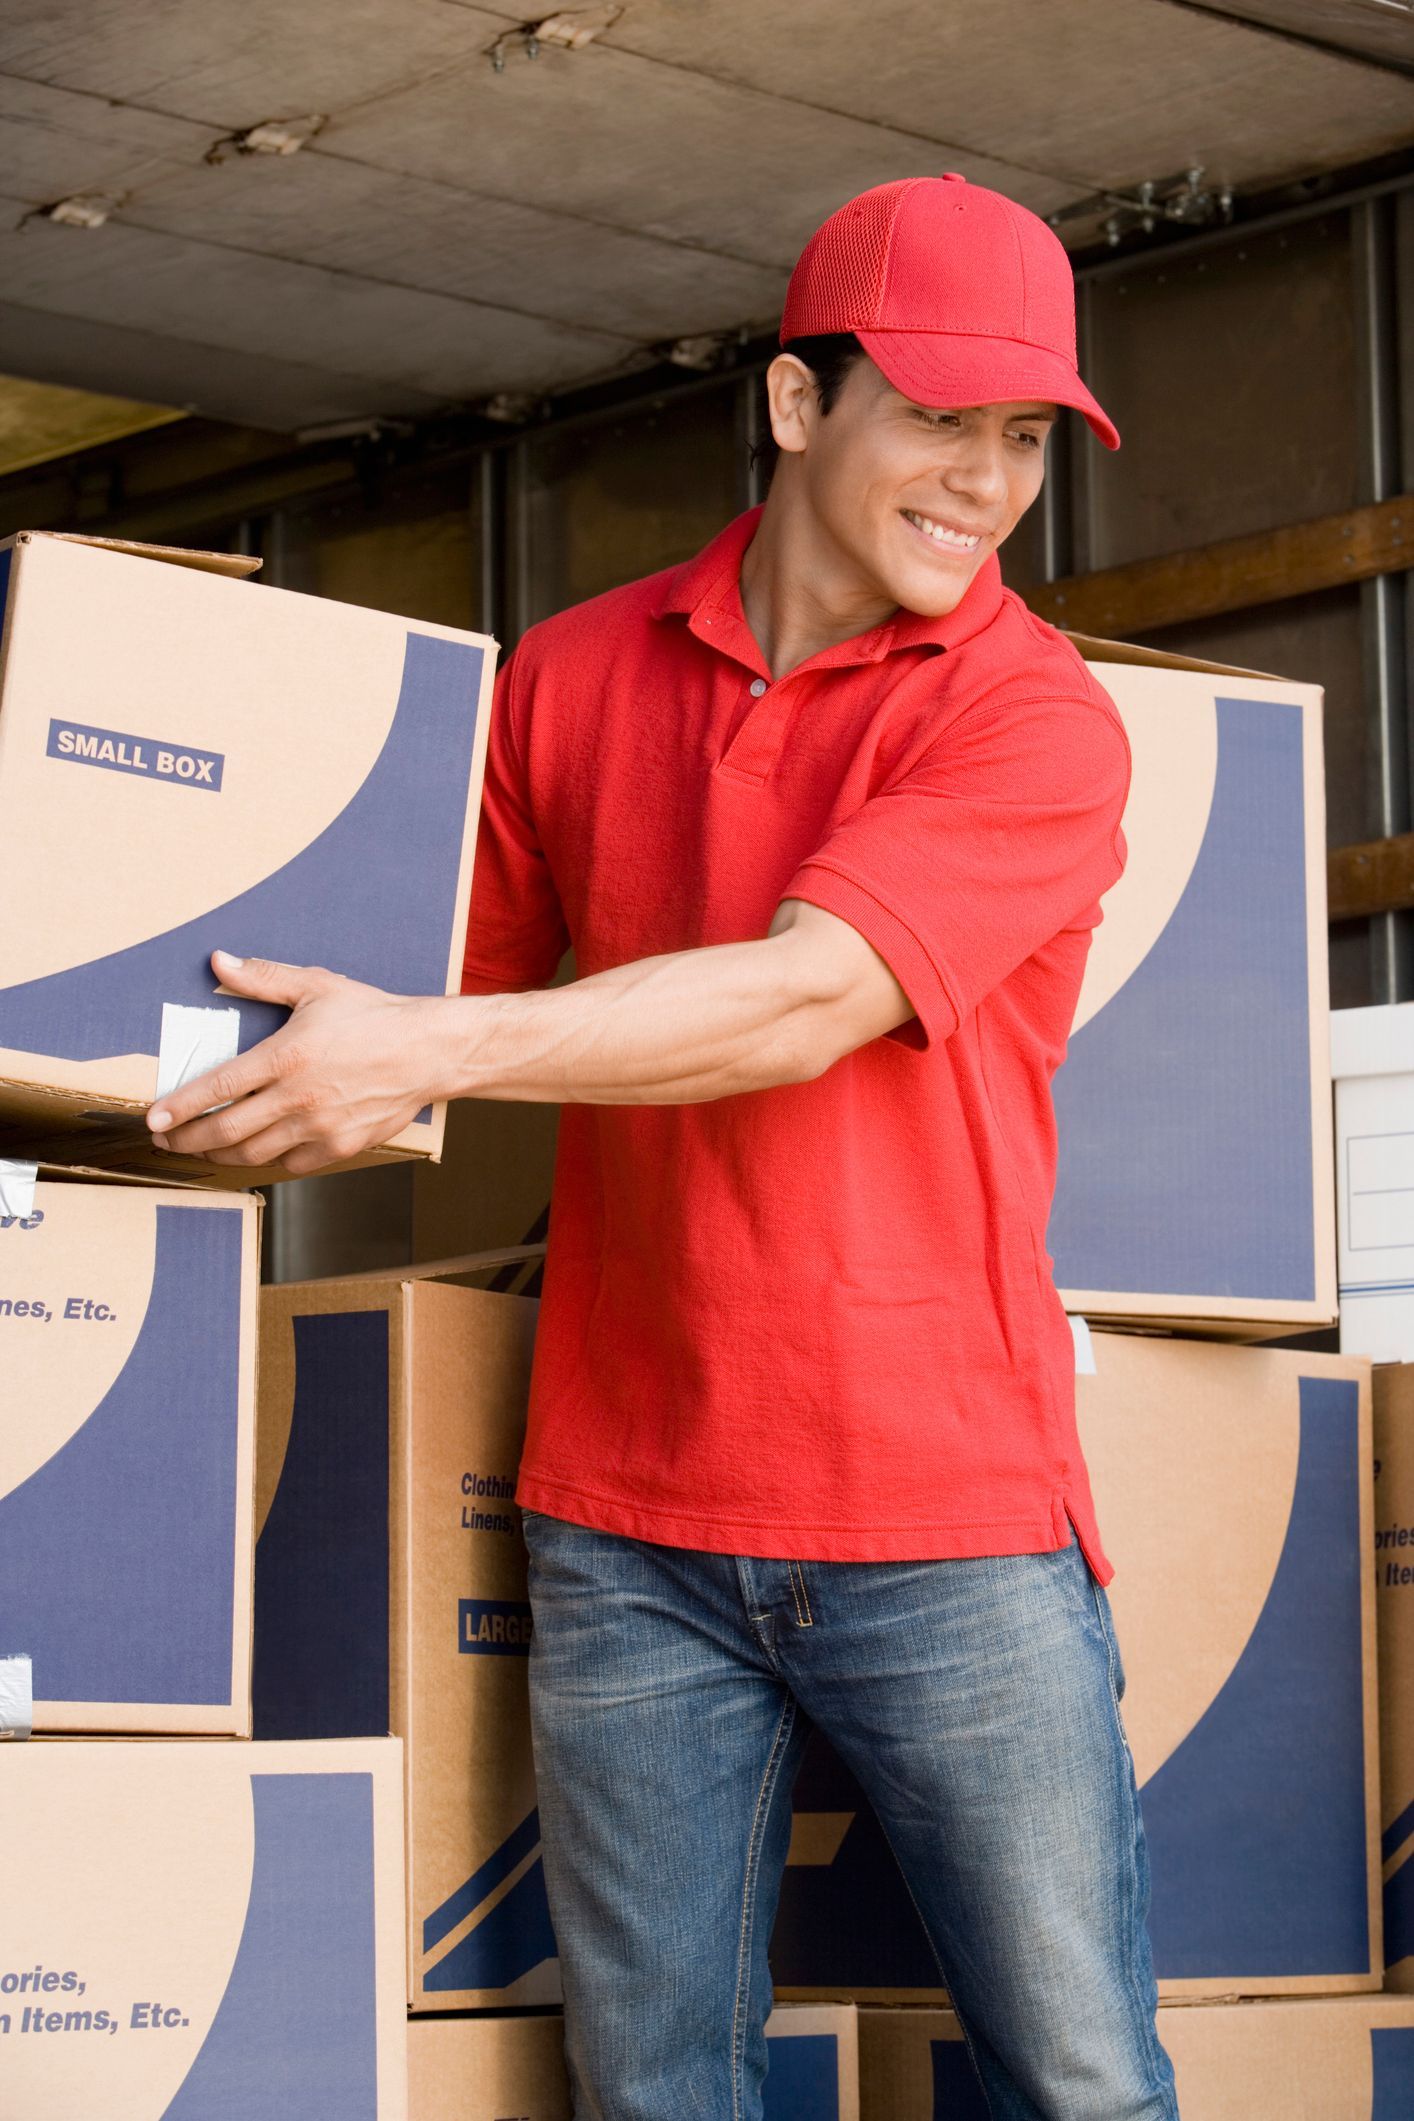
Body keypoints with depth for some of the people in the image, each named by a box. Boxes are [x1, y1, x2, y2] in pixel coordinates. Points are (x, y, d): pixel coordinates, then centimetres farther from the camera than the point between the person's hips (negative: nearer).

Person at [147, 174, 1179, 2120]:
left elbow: (804, 998, -18)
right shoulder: (571, 681, 9)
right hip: (627, 1518, 3)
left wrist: (430, 1049, -24)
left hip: (942, 1509, -3)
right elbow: (486, 994, 22)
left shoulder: (1037, 718, -5)